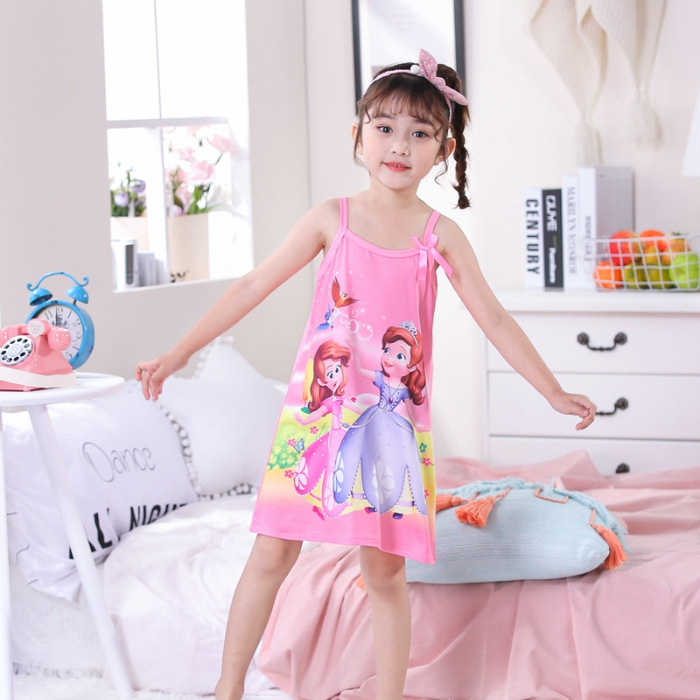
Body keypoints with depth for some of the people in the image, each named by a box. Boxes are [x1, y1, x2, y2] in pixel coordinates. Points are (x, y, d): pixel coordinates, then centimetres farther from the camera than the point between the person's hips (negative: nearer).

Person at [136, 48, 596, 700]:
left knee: (384, 568, 3)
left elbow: (494, 320, 8)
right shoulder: (332, 219, 0)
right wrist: (179, 353, 0)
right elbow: (253, 286, 2)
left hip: (394, 421, 0)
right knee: (271, 553, 1)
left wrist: (554, 392, 10)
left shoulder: (441, 236, 1)